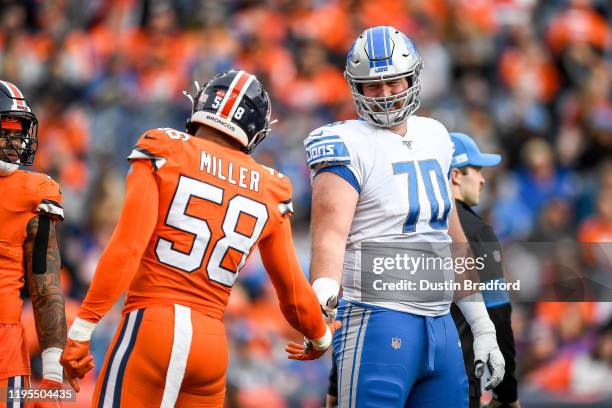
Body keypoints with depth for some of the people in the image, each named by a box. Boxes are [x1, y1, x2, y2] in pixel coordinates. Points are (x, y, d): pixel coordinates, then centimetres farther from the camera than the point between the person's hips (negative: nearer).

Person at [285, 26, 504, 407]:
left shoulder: (434, 137, 15)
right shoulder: (350, 146, -7)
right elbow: (330, 235, -19)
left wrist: (483, 328, 22)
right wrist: (323, 298, -39)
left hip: (440, 324, 7)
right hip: (379, 321, -7)